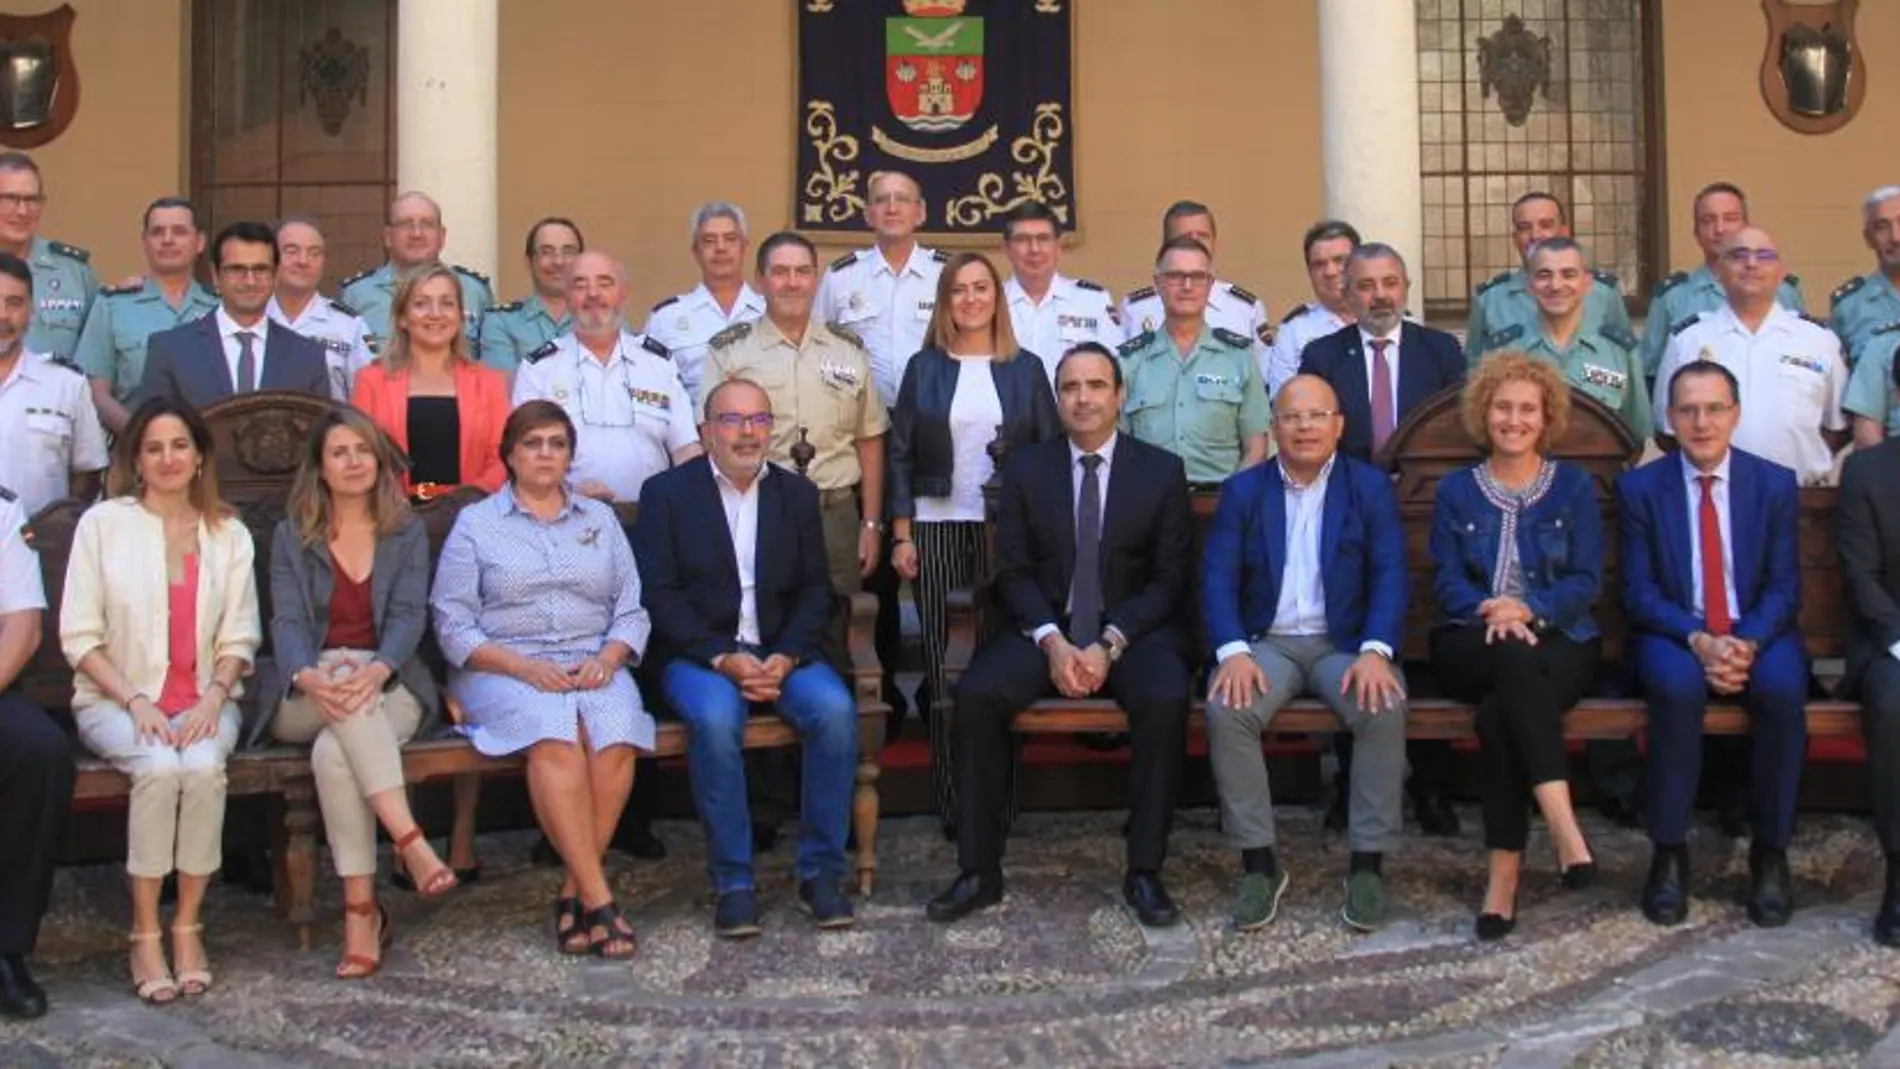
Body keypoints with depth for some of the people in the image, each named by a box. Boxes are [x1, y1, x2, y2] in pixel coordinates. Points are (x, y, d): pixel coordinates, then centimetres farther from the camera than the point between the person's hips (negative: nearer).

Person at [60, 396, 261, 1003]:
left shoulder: (229, 535, 10)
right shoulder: (103, 524, 3)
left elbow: (238, 639, 7)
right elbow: (79, 635, -1)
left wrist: (212, 699, -12)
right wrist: (135, 700, -14)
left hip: (205, 700, 2)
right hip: (115, 699, -1)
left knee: (203, 765, -31)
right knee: (158, 766, -32)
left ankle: (188, 925, -18)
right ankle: (144, 934, -20)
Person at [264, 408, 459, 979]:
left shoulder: (407, 533, 12)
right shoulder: (291, 536, 12)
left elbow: (409, 615, -3)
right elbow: (287, 622, -2)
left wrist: (377, 669, -25)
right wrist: (308, 676, -26)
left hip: (389, 687, 0)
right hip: (309, 696, 0)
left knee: (335, 752, -33)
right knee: (344, 687, -37)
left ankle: (360, 910, -33)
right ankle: (409, 840, -43)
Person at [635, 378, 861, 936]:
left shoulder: (797, 493, 12)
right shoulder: (667, 492, 2)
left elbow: (815, 590, 8)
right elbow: (658, 594, -5)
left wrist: (786, 656, -11)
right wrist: (723, 658, -17)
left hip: (782, 650, 3)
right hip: (699, 653, -2)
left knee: (835, 708, -26)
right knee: (716, 718, -34)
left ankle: (820, 872, -12)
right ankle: (733, 883, -20)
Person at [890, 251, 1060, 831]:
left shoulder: (1026, 368, 8)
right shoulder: (924, 368, 7)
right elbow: (901, 454, 5)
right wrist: (902, 534, -2)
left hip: (1007, 529, 0)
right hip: (937, 529, 0)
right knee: (944, 663, -1)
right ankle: (952, 801, 7)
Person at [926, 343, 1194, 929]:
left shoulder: (1162, 470, 4)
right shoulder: (1025, 468, 7)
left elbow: (1169, 578, -1)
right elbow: (1012, 571, 3)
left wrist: (1109, 643, -15)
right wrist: (1052, 641, -15)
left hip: (1134, 630, -1)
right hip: (1044, 628, 1)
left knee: (1166, 699, -32)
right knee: (975, 693, -26)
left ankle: (1145, 871, -18)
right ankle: (979, 870, -16)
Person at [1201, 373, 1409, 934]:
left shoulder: (1372, 487, 7)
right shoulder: (1242, 491, 8)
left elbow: (1390, 575, -3)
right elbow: (1218, 578, -1)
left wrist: (1376, 651, -21)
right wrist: (1233, 651, -19)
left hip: (1345, 643, 0)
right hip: (1268, 643, 1)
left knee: (1385, 708, -31)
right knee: (1225, 710, -29)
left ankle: (1367, 862, -16)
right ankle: (1258, 862, -16)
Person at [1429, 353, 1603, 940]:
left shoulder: (1575, 485, 12)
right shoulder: (1455, 491, 14)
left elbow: (1587, 581, 1)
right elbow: (1446, 581, 3)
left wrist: (1530, 609, -18)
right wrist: (1489, 609, -19)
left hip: (1558, 639, 0)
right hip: (1473, 645, 0)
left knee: (1499, 713, -35)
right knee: (1514, 656, -38)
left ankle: (1506, 868, -32)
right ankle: (1563, 826, -47)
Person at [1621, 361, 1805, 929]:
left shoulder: (1775, 484, 5)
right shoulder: (1639, 488, 1)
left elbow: (1784, 586, 0)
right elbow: (1638, 593, -3)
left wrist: (1748, 643, -19)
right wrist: (1697, 640, -21)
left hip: (1758, 634, 1)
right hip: (1673, 635, -1)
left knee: (1783, 689, -31)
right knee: (1678, 687, -34)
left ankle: (1770, 852, -15)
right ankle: (1669, 854, -21)